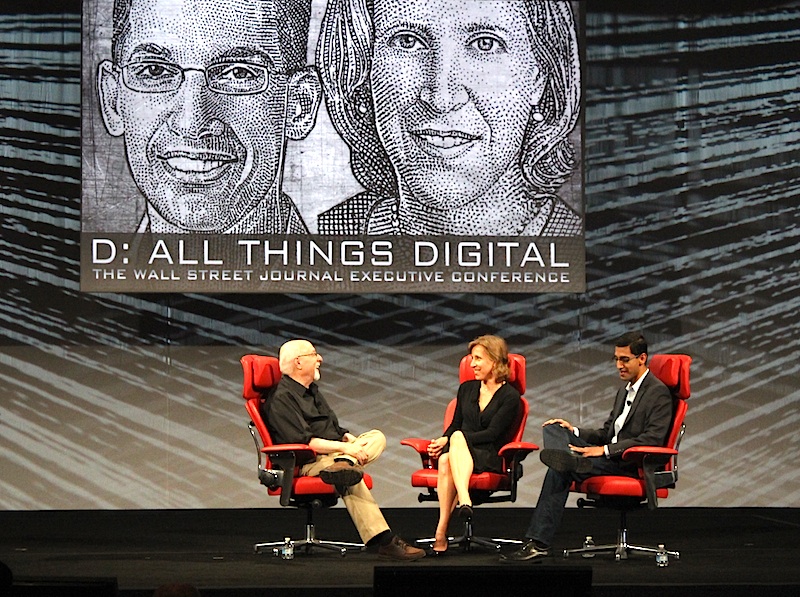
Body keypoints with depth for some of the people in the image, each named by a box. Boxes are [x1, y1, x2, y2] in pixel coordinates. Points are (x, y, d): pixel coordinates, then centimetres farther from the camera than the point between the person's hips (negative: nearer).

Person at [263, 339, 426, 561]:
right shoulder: (281, 399, -8)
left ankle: (343, 464, -35)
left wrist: (353, 442, 3)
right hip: (306, 463, -9)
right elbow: (302, 440, -18)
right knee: (351, 478, -35)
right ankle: (384, 541, -40)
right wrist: (344, 448, -20)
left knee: (377, 436, -6)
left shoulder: (311, 390, 24)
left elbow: (335, 429, 25)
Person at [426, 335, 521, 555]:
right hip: (460, 449, 4)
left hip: (490, 457, -4)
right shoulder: (466, 389, 21)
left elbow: (492, 433, -8)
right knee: (446, 460, -35)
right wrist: (443, 441, -2)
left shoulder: (510, 396, 2)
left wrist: (449, 439, -14)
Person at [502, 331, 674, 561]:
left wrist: (605, 450, -22)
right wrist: (574, 431, 7)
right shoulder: (624, 391, 25)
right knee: (553, 429, -12)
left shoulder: (658, 393, -6)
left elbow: (652, 439, -18)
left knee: (560, 471, -28)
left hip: (633, 465, -9)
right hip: (610, 457, 9)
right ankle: (573, 460, -43)